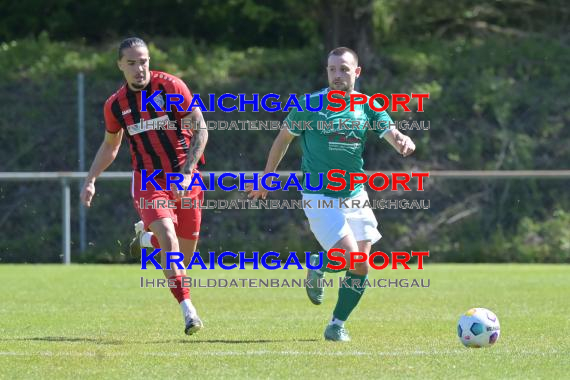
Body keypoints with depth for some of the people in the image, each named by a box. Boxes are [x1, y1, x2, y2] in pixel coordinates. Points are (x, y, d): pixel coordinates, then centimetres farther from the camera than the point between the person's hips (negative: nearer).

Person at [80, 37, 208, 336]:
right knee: (168, 235, -24)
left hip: (184, 178, 0)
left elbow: (201, 130, -7)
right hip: (148, 179, 0)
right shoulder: (115, 104, 3)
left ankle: (147, 238, 38)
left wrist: (186, 174, -17)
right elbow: (110, 146, 20)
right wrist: (90, 181, 9)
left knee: (185, 252, 3)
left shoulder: (171, 87, -8)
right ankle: (187, 310, -23)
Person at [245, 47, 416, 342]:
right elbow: (284, 138, 5)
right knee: (350, 256, -19)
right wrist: (266, 180, 11)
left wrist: (405, 142, -34)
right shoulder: (309, 106, -7)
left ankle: (338, 323, 18)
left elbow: (393, 135, -10)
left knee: (362, 266, 0)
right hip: (318, 197, -4)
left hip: (354, 195, 4)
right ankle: (317, 265, 14)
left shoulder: (368, 107, 0)